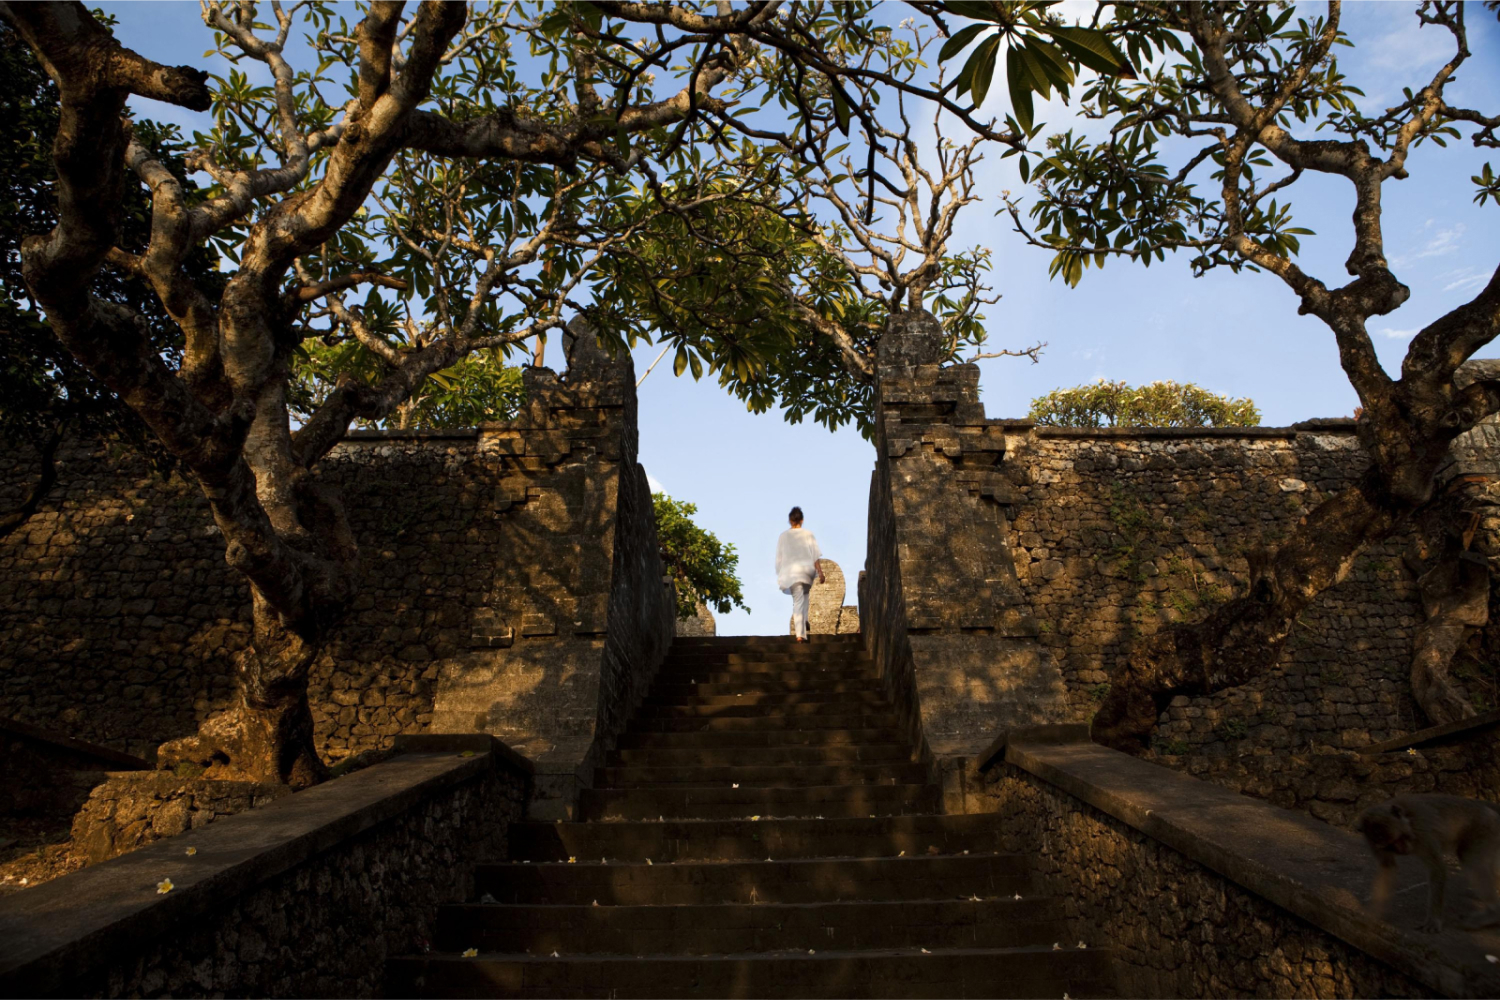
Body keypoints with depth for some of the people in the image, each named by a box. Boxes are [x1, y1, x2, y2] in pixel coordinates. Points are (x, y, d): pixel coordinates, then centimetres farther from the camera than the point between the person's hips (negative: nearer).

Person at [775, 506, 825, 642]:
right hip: (807, 569, 1)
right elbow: (816, 555, -5)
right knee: (804, 594, 29)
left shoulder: (783, 536, 1)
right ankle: (803, 620, 18)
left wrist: (780, 575, 12)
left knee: (798, 601, 1)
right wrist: (820, 572, -1)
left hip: (791, 572, -1)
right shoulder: (808, 534, -1)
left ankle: (800, 634, -8)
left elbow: (778, 558, 4)